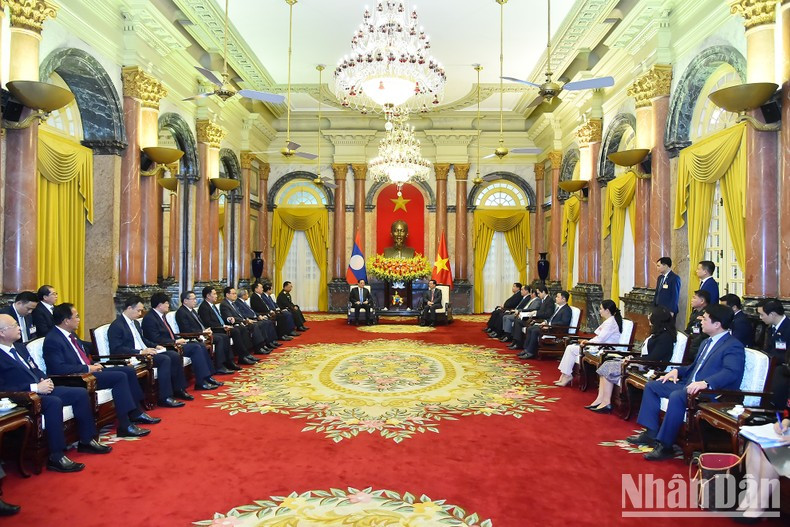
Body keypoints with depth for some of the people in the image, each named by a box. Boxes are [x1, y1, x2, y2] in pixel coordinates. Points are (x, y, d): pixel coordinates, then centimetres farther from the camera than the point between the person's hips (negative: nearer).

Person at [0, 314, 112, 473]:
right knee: (54, 402, -35)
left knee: (81, 393, -3)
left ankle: (86, 440, 8)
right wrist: (35, 387, -24)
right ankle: (56, 457, -30)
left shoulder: (19, 347, 15)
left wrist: (44, 380, 1)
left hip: (40, 388, 9)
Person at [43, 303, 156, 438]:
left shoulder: (71, 334, 12)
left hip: (89, 370, 10)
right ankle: (125, 426, -23)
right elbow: (59, 368, -25)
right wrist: (88, 369, -20)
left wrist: (93, 365, 9)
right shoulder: (52, 340, -16)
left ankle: (136, 414, 8)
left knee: (129, 370, 2)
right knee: (120, 377, -23)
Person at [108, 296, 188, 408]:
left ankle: (178, 389, 3)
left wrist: (156, 346, 10)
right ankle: (165, 398, -24)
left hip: (145, 352, 9)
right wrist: (140, 352, -25)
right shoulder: (116, 326, -11)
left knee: (175, 356, -6)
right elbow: (117, 349, -20)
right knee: (165, 359, -27)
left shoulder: (135, 322, 18)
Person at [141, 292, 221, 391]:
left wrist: (177, 340, 1)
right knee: (196, 348, -20)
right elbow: (156, 339, -21)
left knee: (200, 345, -3)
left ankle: (207, 377, -4)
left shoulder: (161, 315, 15)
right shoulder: (149, 318, -14)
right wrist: (175, 342, -17)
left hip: (172, 344, 9)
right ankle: (201, 382, -18)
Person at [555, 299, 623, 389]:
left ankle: (567, 375, 0)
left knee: (571, 349, -10)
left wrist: (587, 343, -6)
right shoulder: (608, 321, 16)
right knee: (570, 348, 2)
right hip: (599, 347, 10)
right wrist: (588, 341, 4)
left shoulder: (610, 322, -16)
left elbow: (600, 339, -20)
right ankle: (565, 375, -1)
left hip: (603, 350, -10)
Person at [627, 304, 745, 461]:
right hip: (689, 385, 10)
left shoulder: (733, 346, -11)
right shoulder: (707, 342, 20)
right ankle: (651, 433, 5)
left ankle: (665, 445, -25)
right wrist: (678, 371, 14)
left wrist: (705, 383, -42)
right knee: (652, 386, 5)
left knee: (676, 396, -35)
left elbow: (731, 372, -28)